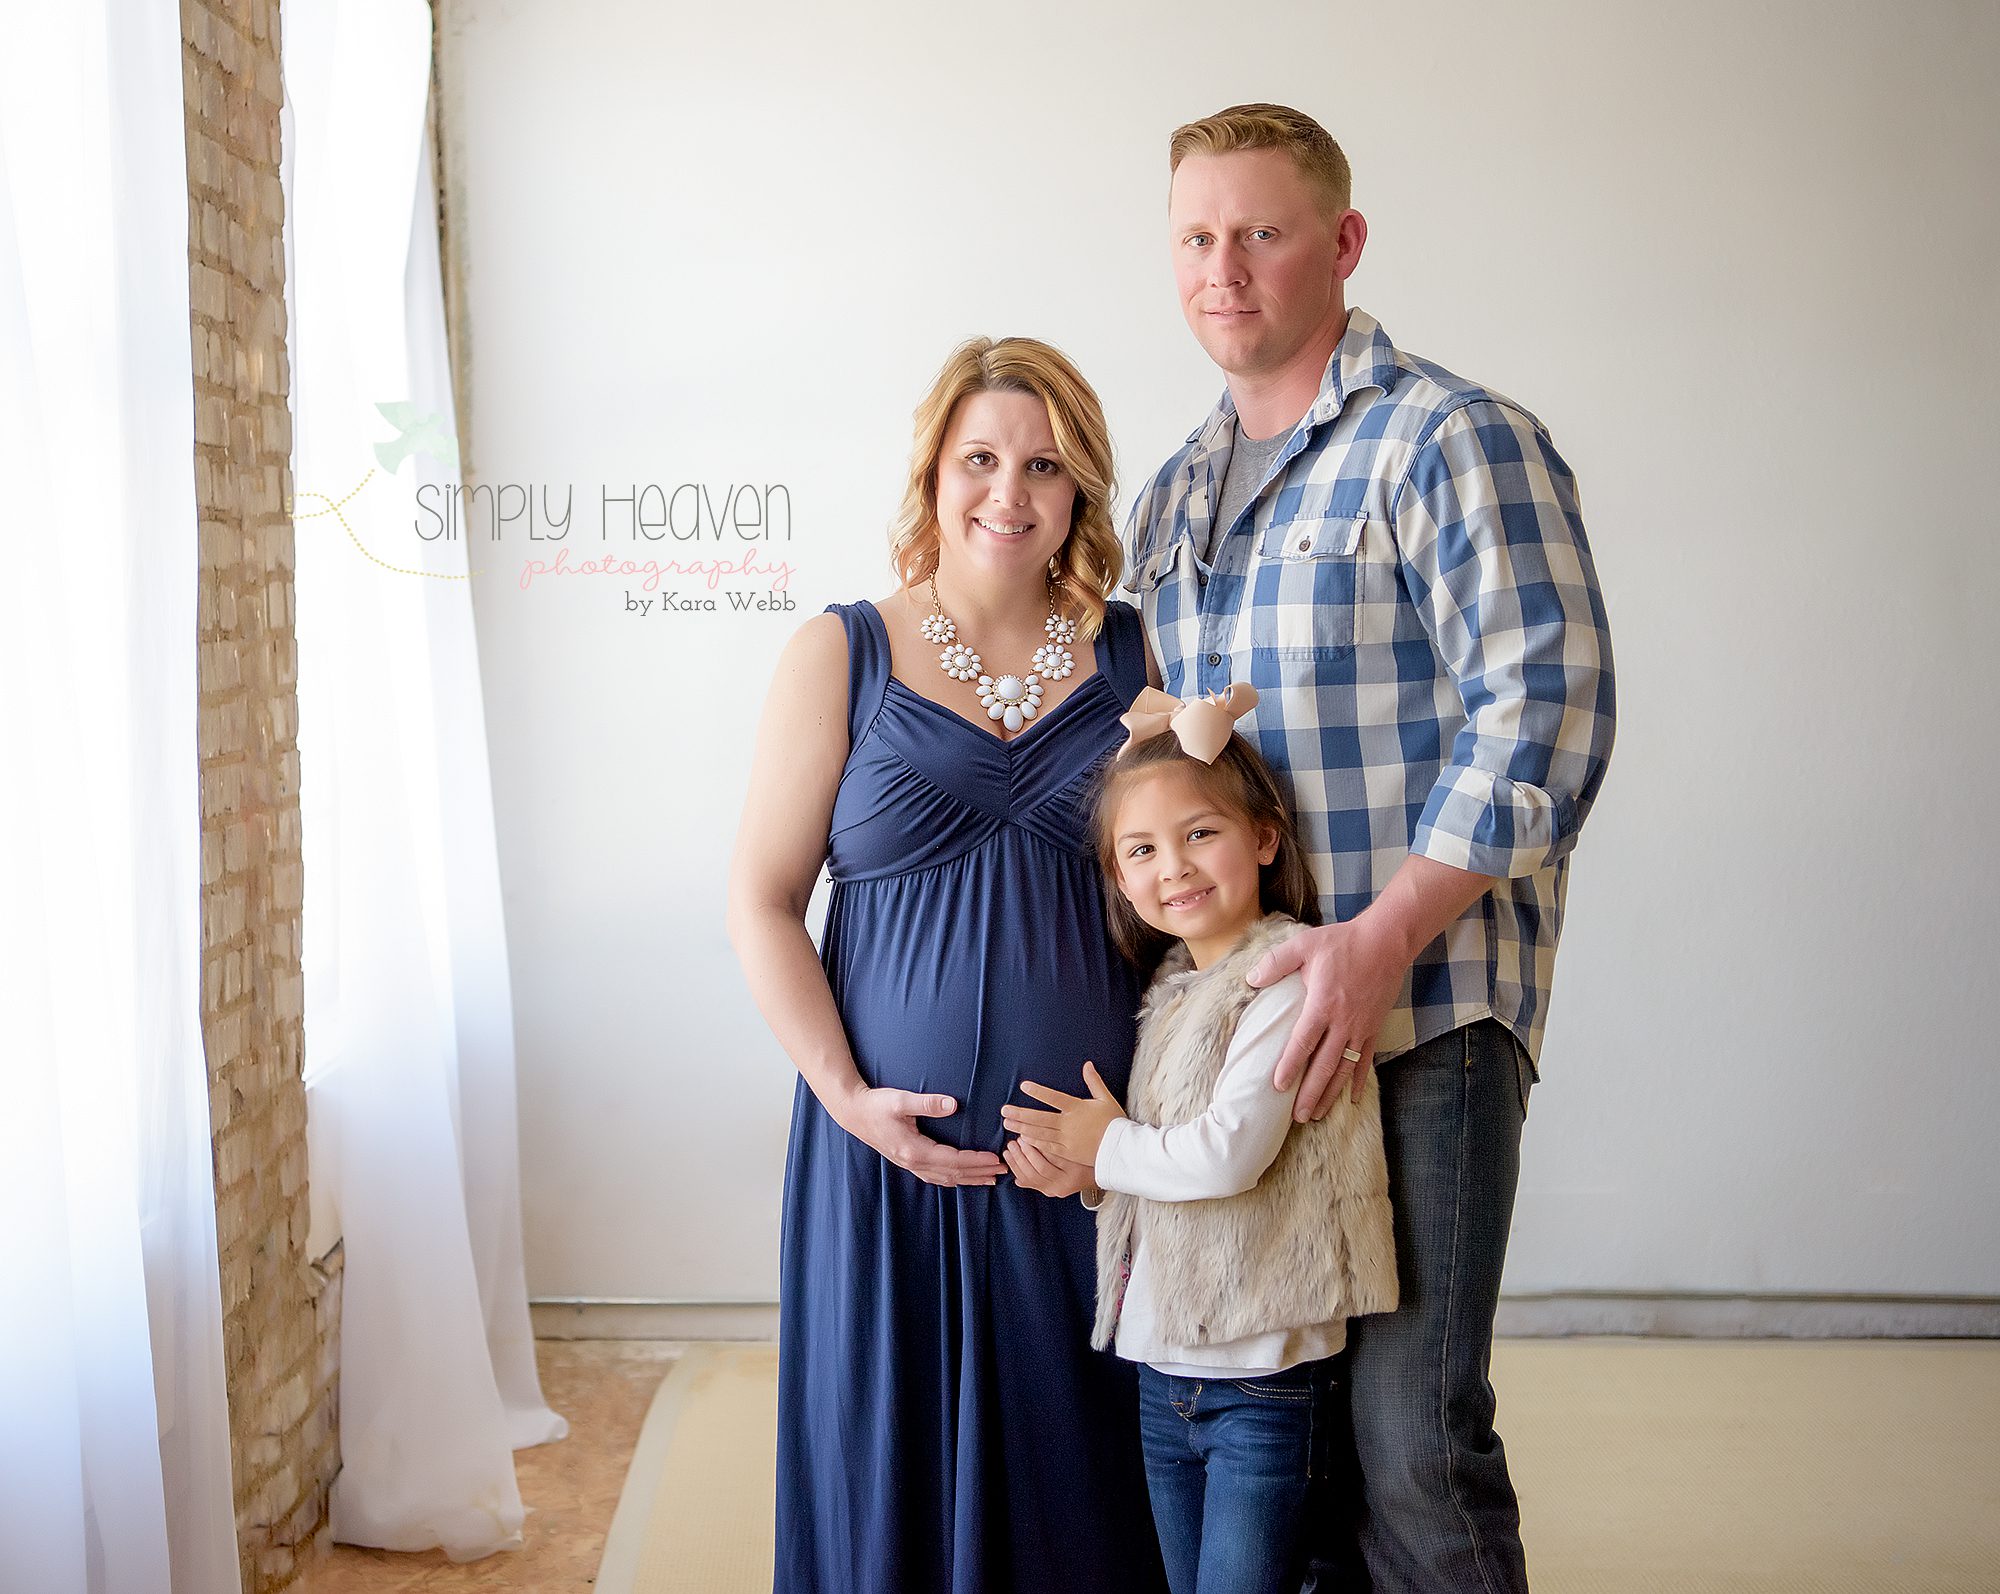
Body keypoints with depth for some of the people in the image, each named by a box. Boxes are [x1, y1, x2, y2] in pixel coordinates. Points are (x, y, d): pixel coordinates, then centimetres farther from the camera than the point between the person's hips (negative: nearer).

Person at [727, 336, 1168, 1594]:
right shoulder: (845, 655, 1)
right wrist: (848, 1098, -10)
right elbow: (763, 901, 0)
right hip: (893, 1140, -1)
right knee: (893, 1463, 8)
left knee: (1080, 1475, 9)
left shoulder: (1136, 657, 6)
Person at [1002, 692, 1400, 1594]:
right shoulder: (1170, 984, 10)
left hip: (1265, 1381, -8)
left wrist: (1107, 1145, -6)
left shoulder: (1288, 973, -14)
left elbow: (1229, 1153, -21)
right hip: (1162, 1368, 8)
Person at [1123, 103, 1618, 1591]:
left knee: (1413, 1429, -7)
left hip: (1426, 1005, -7)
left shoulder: (1456, 441, -5)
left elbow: (1544, 707, -15)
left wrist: (1379, 938, -20)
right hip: (1241, 1002, 7)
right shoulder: (1173, 495, 18)